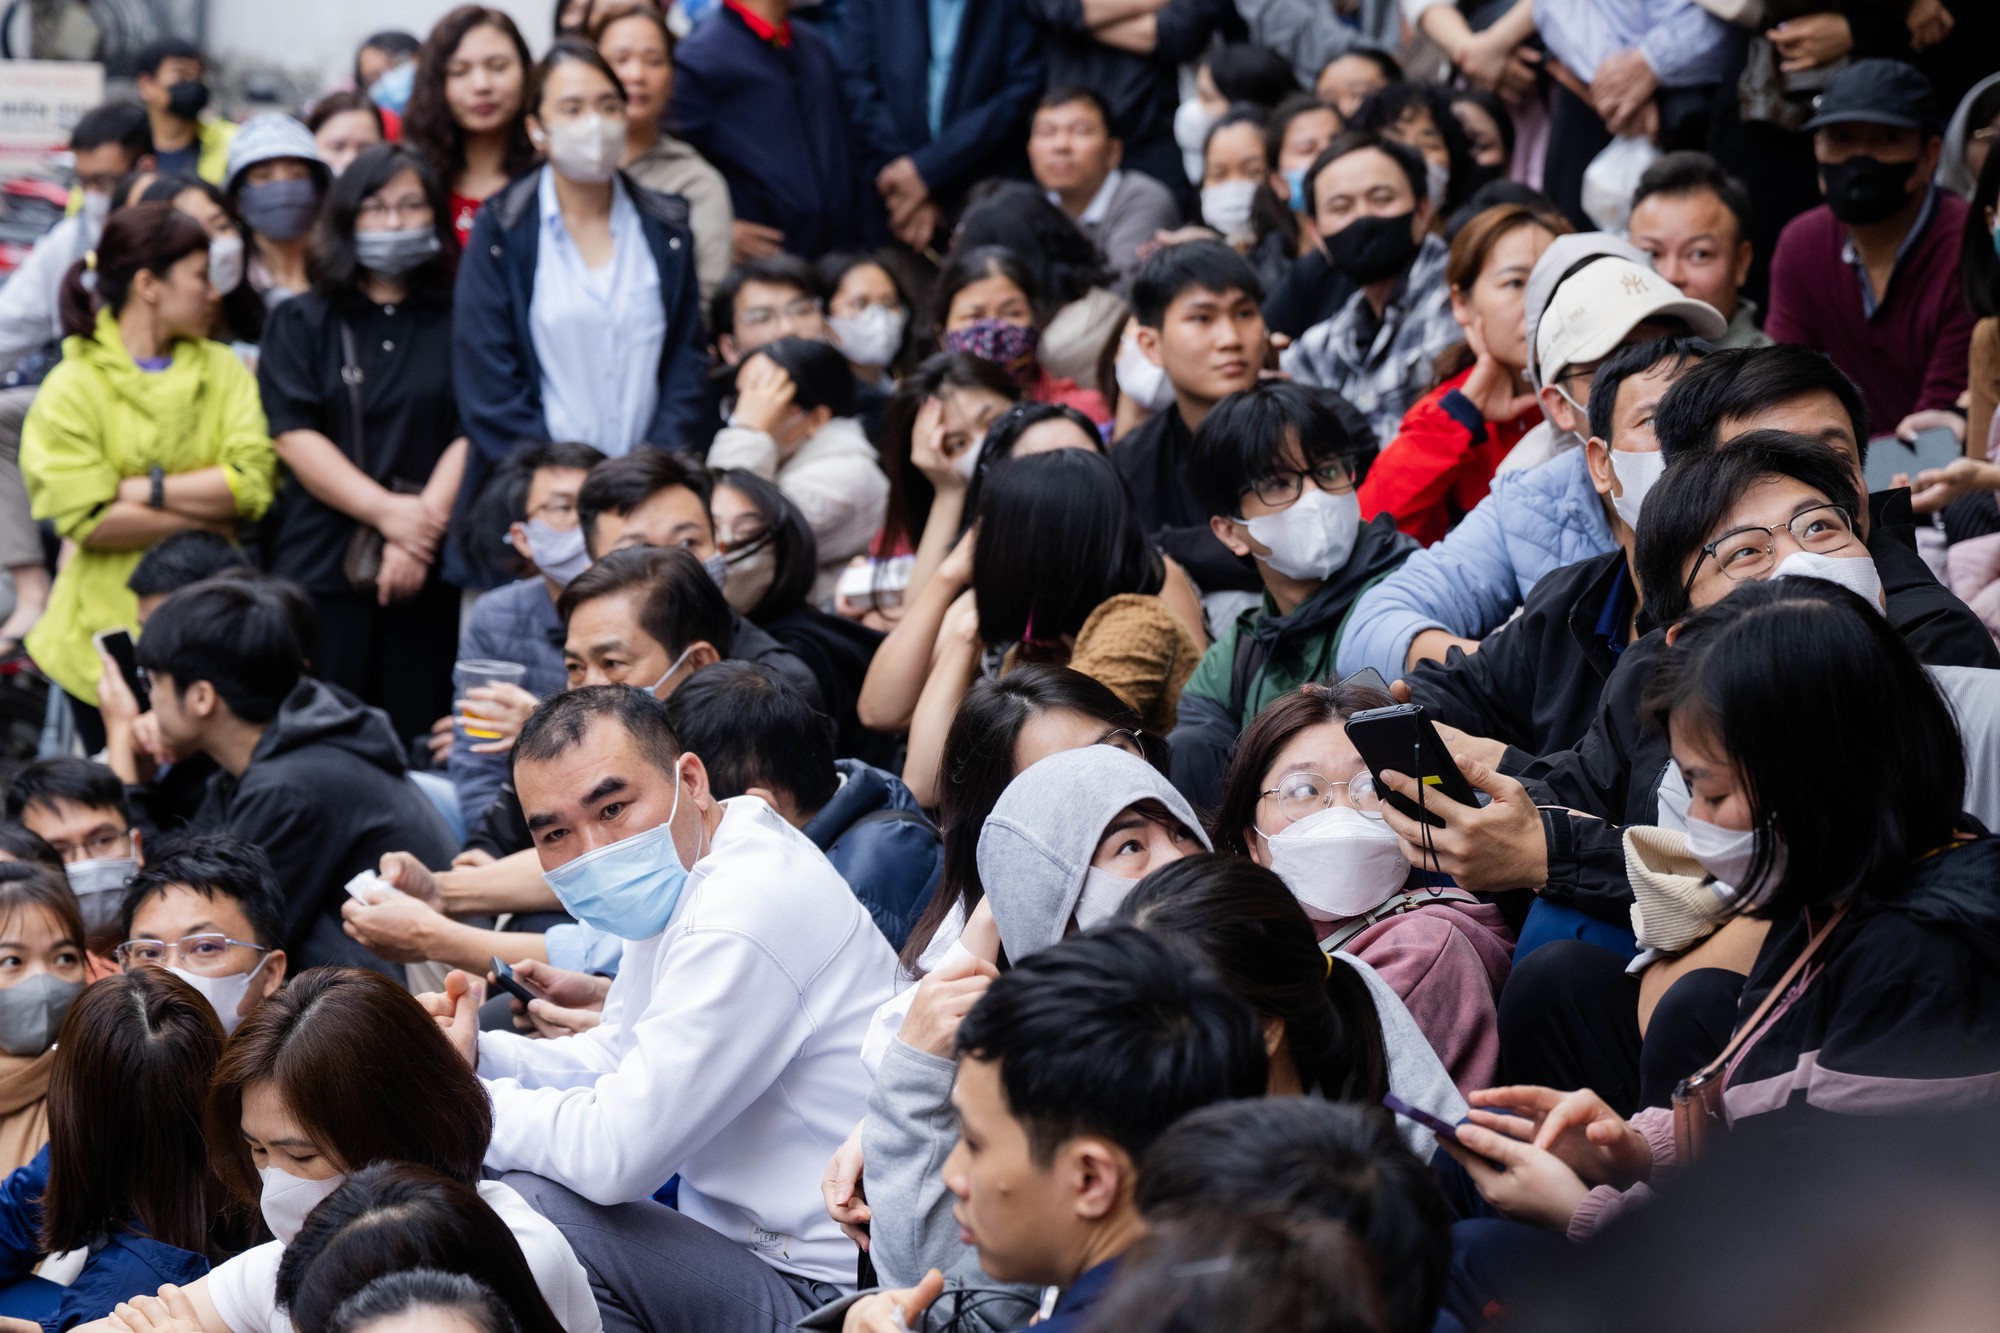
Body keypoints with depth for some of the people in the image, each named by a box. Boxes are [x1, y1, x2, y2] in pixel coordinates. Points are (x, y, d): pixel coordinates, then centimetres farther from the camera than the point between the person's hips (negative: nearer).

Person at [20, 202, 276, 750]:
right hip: (109, 632, -3)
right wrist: (207, 514, -11)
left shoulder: (223, 370, 8)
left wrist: (144, 489, -14)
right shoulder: (73, 387, -5)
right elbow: (88, 520, -15)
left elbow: (254, 483, -7)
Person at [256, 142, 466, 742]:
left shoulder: (459, 322, 10)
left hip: (430, 569, 0)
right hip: (322, 562, 0)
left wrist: (421, 526, -13)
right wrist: (387, 511, -12)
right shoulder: (301, 322, 12)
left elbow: (472, 438, 1)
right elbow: (295, 436, 0)